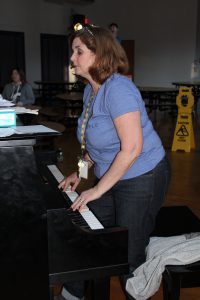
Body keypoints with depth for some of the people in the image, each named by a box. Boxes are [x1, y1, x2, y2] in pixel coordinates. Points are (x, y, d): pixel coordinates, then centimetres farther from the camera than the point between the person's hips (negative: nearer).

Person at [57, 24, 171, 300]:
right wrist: (81, 171, 6)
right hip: (110, 176, 9)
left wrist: (98, 189, -22)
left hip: (141, 179, -8)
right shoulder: (90, 89, 5)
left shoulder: (117, 88, -24)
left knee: (129, 254, 6)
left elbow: (132, 148, -29)